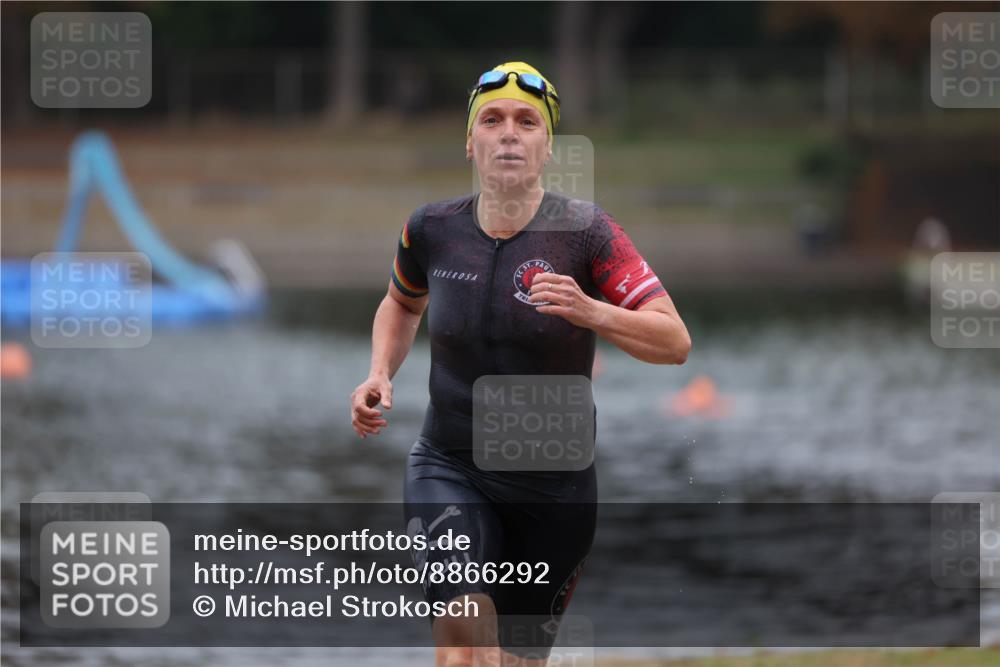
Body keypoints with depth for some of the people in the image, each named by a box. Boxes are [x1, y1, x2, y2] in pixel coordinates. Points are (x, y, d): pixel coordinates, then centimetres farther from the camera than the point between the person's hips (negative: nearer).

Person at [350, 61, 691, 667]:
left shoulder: (583, 231, -11)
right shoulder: (432, 229, -2)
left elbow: (675, 343, -15)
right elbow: (403, 303, 22)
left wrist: (590, 311, -31)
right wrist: (381, 374, 4)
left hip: (555, 487, 0)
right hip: (450, 472, 0)